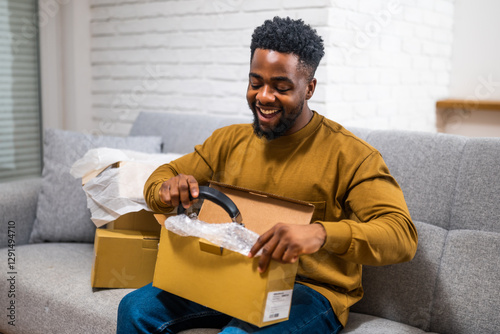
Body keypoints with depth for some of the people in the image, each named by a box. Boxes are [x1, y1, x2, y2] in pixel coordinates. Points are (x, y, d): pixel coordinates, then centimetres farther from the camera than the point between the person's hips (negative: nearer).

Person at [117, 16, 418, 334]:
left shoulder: (351, 154, -10)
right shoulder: (230, 140, 7)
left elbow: (402, 235, -21)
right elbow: (162, 176, 14)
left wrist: (320, 233, -40)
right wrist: (168, 190, -13)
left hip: (311, 289, -4)